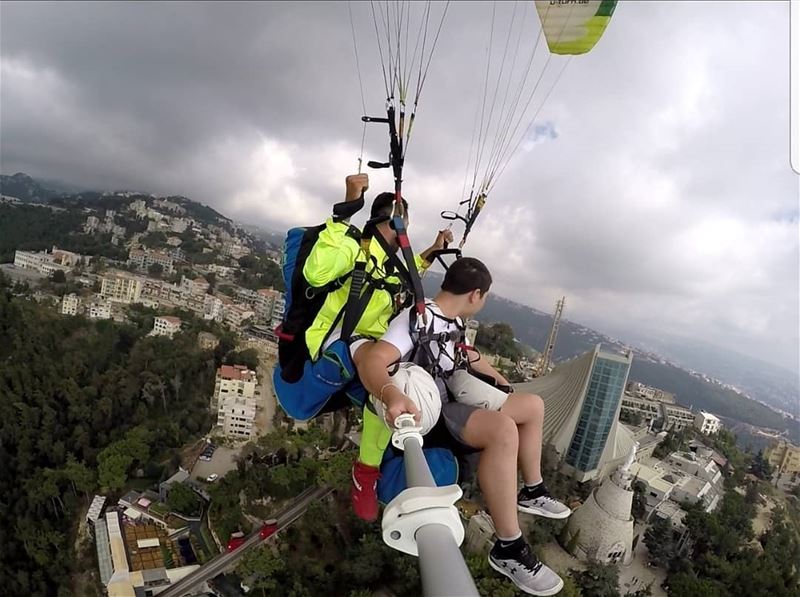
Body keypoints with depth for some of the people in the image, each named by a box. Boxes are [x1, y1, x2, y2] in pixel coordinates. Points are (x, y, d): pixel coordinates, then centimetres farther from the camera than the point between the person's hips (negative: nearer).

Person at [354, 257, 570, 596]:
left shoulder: (451, 321, 8)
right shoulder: (418, 319, -22)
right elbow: (371, 359, -38)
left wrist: (502, 382, 31)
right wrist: (391, 396, -57)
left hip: (447, 403, 10)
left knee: (533, 404, 13)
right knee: (502, 429, -34)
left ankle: (532, 491, 26)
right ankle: (509, 549, -20)